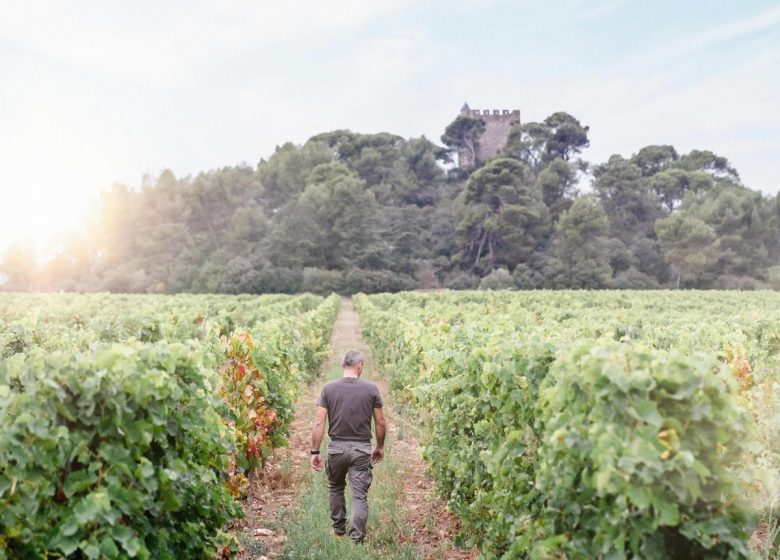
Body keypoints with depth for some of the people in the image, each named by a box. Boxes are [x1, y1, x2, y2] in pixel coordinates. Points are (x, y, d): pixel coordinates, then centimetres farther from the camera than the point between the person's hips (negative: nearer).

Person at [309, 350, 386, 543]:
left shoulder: (329, 388, -4)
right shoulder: (371, 389, -4)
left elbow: (318, 423, -7)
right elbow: (380, 423, 0)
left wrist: (315, 451, -1)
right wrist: (380, 447, 15)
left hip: (336, 447, 1)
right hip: (362, 449, -1)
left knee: (335, 488, 24)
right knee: (360, 495, 3)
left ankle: (339, 529, 34)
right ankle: (357, 540, -1)